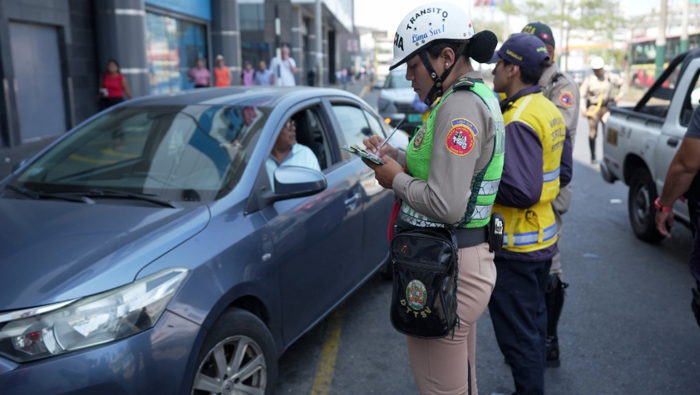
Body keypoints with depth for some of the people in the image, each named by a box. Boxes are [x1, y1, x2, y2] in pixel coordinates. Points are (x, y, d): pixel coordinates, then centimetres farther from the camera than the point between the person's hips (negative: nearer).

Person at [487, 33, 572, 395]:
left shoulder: (519, 120, -22)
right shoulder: (550, 111, 8)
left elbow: (522, 191, -28)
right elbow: (562, 172, 16)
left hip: (516, 247, -10)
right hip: (544, 238, 10)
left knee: (518, 335, 3)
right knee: (533, 322, 23)